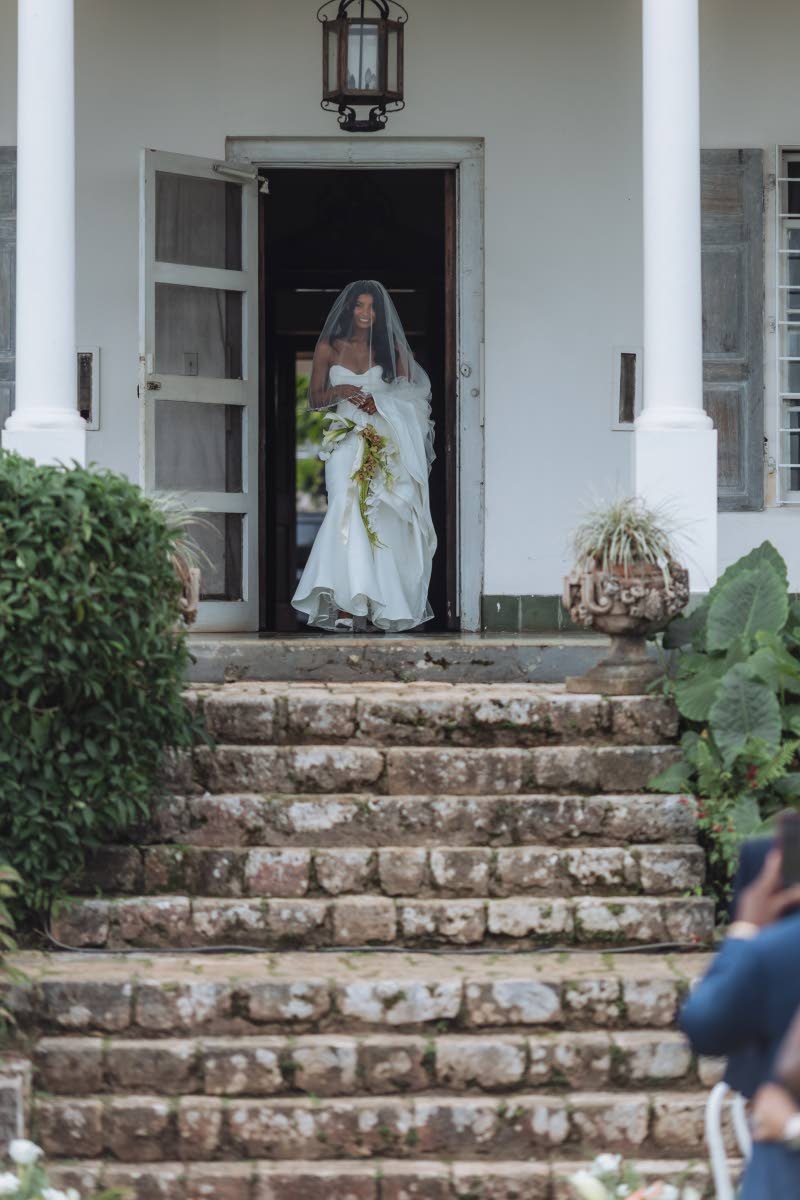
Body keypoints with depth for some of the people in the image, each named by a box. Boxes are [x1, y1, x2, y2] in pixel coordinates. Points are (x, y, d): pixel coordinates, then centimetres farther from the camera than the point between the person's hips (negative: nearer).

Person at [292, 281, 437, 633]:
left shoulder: (390, 349, 11)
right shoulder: (329, 348, 9)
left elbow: (410, 393, 9)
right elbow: (314, 398, 10)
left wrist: (381, 401, -9)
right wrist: (339, 392, -10)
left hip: (385, 442, 2)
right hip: (346, 441, -2)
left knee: (384, 520, -5)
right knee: (348, 511, -20)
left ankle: (385, 606, 0)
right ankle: (344, 604, -25)